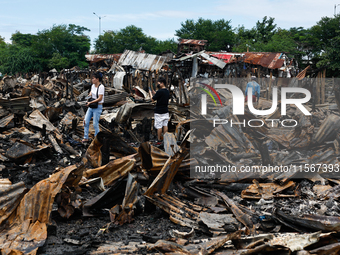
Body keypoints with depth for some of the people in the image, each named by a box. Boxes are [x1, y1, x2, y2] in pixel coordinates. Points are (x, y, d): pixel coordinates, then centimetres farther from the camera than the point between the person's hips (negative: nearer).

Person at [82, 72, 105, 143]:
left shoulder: (101, 87, -16)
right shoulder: (93, 85, 8)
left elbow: (100, 98, -20)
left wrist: (90, 102, -18)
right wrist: (90, 94, 7)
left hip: (98, 107, -8)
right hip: (91, 107, 8)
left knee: (95, 124, -4)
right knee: (86, 122, 3)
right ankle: (86, 138, 12)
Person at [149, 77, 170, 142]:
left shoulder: (160, 91, -18)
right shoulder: (167, 91, 6)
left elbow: (153, 99, -9)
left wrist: (150, 93, 7)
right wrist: (154, 92, 20)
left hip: (159, 112, -7)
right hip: (166, 111, 7)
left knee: (159, 126, -1)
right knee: (165, 125, 9)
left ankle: (159, 139, 5)